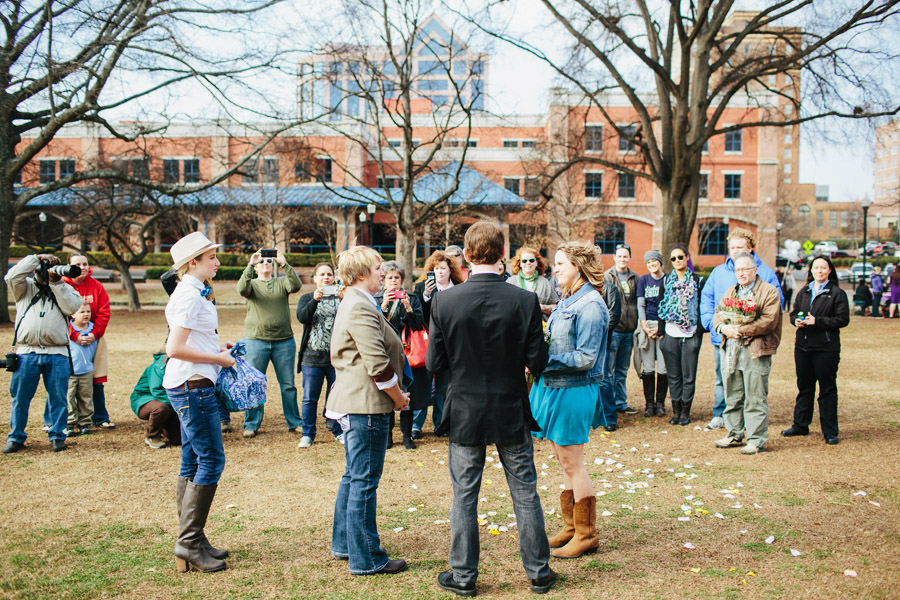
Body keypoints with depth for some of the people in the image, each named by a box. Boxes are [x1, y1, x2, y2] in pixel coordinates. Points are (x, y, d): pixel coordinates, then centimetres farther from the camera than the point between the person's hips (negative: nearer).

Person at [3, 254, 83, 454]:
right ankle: (16, 437, 16)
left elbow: (71, 307, -4)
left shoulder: (65, 289, 15)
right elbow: (12, 276, -6)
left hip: (57, 355, 0)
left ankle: (57, 436, 14)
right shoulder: (25, 288, 14)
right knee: (20, 397, 4)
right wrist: (36, 258, -3)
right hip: (27, 353, 0)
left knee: (58, 398, 3)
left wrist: (56, 283, -7)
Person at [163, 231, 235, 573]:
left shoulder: (193, 292, 16)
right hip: (193, 385, -11)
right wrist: (218, 358, -14)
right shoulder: (190, 295, -15)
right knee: (211, 460, -7)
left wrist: (217, 348, 13)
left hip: (189, 386, 11)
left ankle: (190, 542, 19)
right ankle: (189, 544, -1)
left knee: (192, 463, 12)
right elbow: (175, 349, -22)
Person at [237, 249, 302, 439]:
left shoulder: (282, 282, 10)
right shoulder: (252, 284, 9)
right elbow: (242, 289, -14)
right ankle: (251, 424, 13)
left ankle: (294, 422, 18)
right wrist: (250, 264, -21)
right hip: (256, 340, -1)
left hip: (284, 341, 1)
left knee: (288, 385, 7)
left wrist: (284, 263, -19)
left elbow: (296, 285, -11)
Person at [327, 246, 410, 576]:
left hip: (355, 402, 11)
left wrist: (395, 394, 16)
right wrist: (399, 397, -9)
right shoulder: (360, 308, -18)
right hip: (367, 404, -11)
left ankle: (344, 543, 32)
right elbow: (378, 364, -22)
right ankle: (366, 558, 6)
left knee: (354, 476, 20)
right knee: (364, 481, -3)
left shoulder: (354, 303, 16)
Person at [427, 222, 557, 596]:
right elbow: (537, 363, -9)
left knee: (464, 497, 12)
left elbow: (434, 364, -8)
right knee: (526, 495, 14)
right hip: (512, 414, 1)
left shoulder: (444, 301, -12)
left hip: (465, 414, 0)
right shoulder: (525, 301, -13)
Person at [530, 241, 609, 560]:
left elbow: (585, 357, -19)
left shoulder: (590, 305, -15)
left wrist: (545, 360, -17)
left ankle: (586, 534, 13)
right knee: (562, 459, 15)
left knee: (572, 462, -1)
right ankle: (571, 526, 27)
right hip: (554, 386, 9)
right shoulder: (568, 300, 12)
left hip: (574, 390, -9)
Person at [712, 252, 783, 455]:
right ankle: (734, 434, 24)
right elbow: (718, 314, 16)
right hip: (730, 349, 6)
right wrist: (723, 327, -7)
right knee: (732, 396, 13)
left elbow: (769, 321, -12)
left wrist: (741, 330, -16)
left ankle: (756, 440, 3)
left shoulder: (769, 292, -2)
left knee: (755, 398, -3)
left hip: (756, 351, -6)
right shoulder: (731, 292, 20)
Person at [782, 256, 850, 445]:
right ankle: (800, 425, 25)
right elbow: (793, 313, 19)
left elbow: (843, 320, -9)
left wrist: (817, 321, -17)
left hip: (826, 348, -5)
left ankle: (830, 431, 8)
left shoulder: (837, 293, -4)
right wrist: (796, 321, -4)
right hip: (803, 346, 5)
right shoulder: (803, 292, 14)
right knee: (804, 387, 14)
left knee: (827, 390, 0)